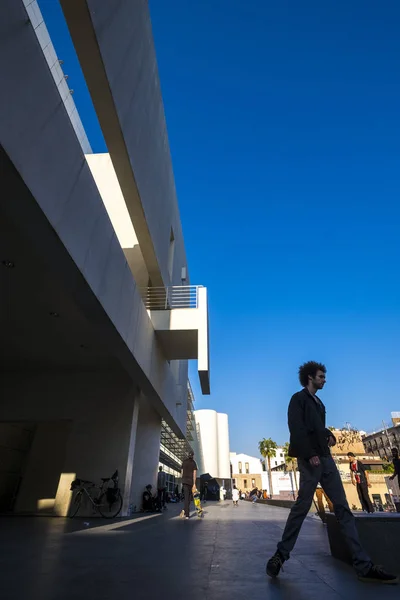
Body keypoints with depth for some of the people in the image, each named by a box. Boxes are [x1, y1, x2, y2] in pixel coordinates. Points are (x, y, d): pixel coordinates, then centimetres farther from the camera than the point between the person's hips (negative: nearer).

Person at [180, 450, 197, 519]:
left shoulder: (184, 462, 7)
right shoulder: (193, 463, -1)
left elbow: (182, 472, 9)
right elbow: (194, 474, -7)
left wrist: (182, 481, 17)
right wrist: (194, 484, -9)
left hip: (184, 481, 2)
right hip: (190, 481, -2)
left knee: (186, 497, 3)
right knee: (188, 497, 8)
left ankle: (187, 513, -5)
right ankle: (185, 511, -5)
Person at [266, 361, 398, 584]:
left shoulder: (319, 402, 19)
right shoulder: (298, 399, -5)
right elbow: (296, 428, -14)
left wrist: (329, 435, 5)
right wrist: (310, 454, -19)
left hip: (326, 458, 8)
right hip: (310, 459, -8)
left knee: (343, 508, 6)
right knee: (302, 507, -4)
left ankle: (364, 565, 11)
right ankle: (281, 554, 9)